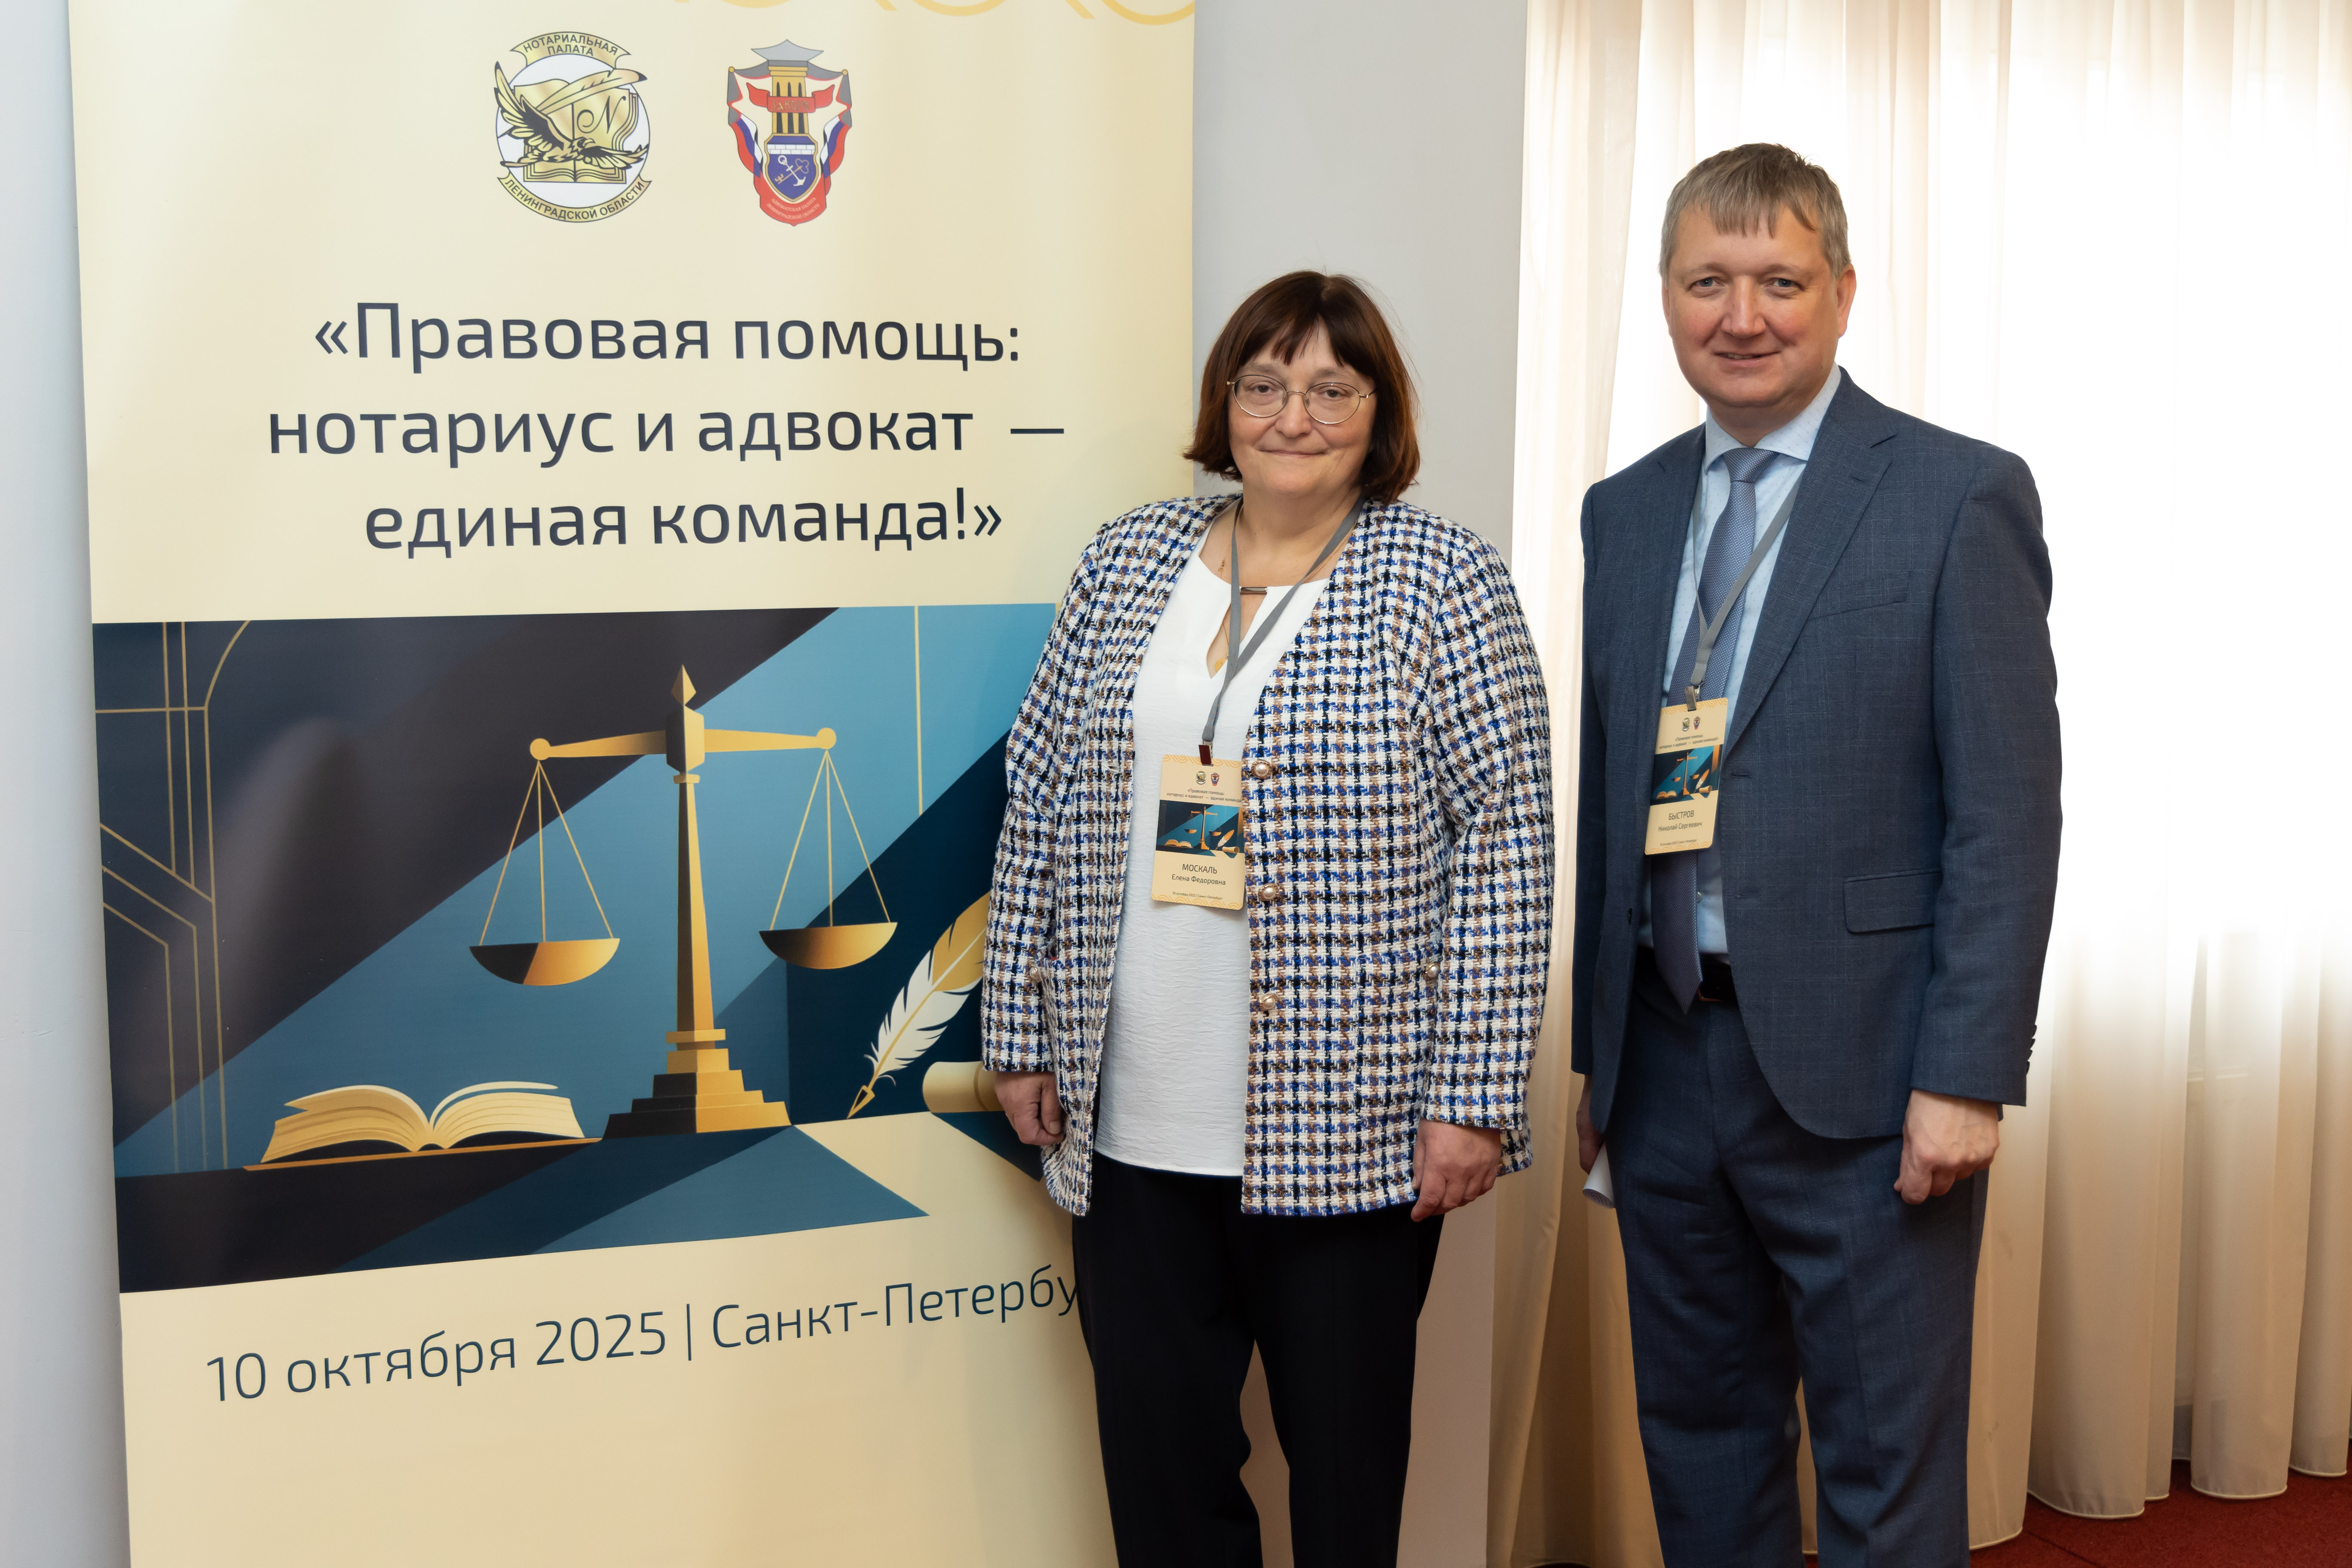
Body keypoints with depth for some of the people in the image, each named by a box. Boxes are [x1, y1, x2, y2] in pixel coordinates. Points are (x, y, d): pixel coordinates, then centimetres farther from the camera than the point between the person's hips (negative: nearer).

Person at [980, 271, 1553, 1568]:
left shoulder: (1446, 584, -3)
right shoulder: (1125, 562, 8)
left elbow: (1506, 848, -7)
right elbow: (1039, 804, 11)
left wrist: (1474, 1097, -11)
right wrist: (1020, 1034, 9)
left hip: (1348, 1134, -3)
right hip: (1128, 1131, 4)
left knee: (1346, 1458, 10)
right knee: (1157, 1460, 12)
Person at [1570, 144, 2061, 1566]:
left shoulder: (1959, 497, -6)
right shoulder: (1627, 511, 11)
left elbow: (2008, 810, -10)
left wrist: (1967, 1075, -15)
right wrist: (1597, 1048, 12)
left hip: (1860, 1073, -5)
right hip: (1666, 1060, 5)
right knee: (1699, 1445, 17)